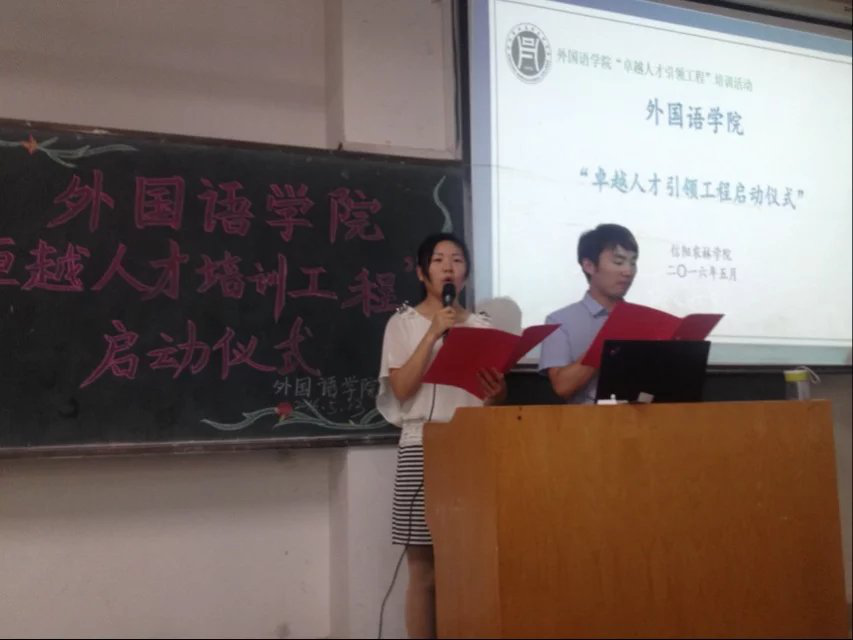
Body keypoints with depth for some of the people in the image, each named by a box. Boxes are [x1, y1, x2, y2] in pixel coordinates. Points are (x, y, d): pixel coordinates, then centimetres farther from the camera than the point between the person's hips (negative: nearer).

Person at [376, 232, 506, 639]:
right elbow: (401, 389, -8)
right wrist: (433, 334, -11)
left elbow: (493, 400, 13)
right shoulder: (403, 323, 5)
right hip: (422, 448, -3)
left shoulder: (481, 326, 13)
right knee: (425, 573, -2)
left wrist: (498, 392, -11)